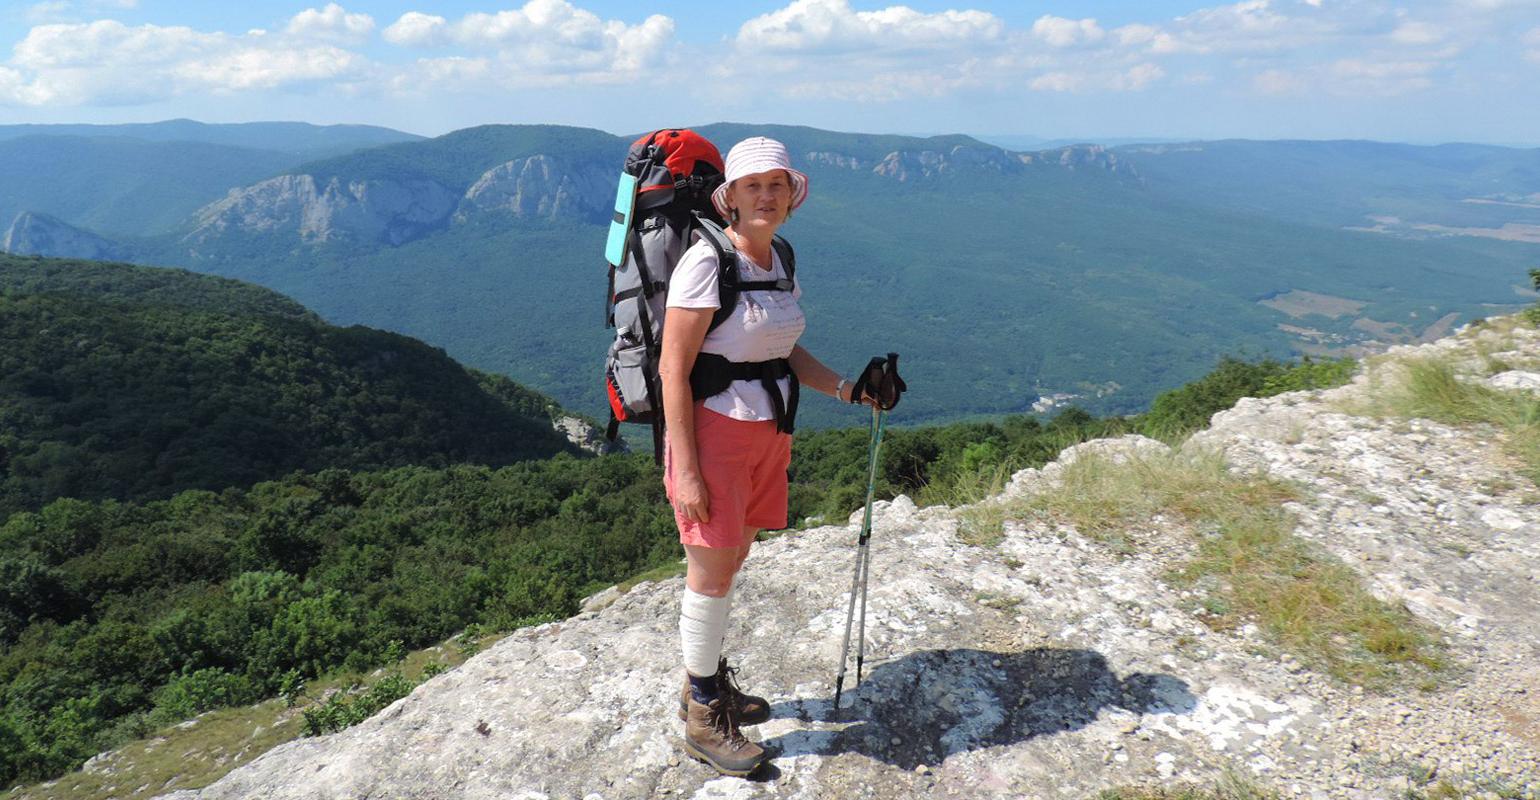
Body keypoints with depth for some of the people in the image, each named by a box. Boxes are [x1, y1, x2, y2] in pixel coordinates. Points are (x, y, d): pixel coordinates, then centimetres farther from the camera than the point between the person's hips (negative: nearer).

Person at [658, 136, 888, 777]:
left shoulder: (779, 261, 9)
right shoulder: (707, 261, -15)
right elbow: (674, 370, -17)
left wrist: (842, 387, 3)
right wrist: (685, 471, -20)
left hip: (768, 432, 7)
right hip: (713, 429, -7)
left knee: (730, 561, 18)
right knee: (711, 573, 2)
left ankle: (709, 682, 37)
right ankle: (703, 719, 20)